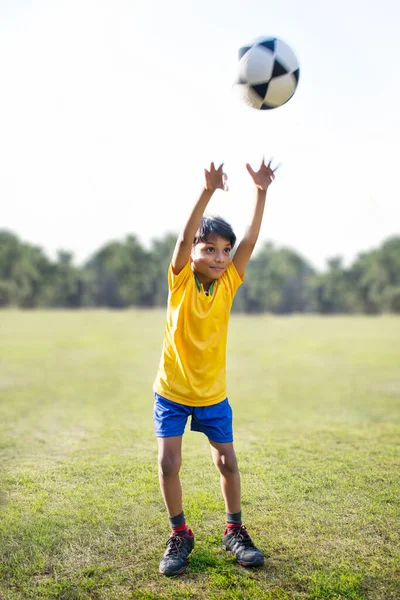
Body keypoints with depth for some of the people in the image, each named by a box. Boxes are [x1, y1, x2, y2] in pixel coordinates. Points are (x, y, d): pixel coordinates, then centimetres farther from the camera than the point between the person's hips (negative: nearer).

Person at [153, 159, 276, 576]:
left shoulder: (229, 283, -6)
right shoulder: (181, 280, -12)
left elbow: (250, 241, -15)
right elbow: (184, 237, -28)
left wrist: (261, 192, -23)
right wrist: (208, 191, -39)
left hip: (213, 393, 2)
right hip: (172, 390, -2)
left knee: (227, 462, 6)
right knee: (169, 464, -3)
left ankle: (234, 531, 26)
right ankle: (179, 535, 18)